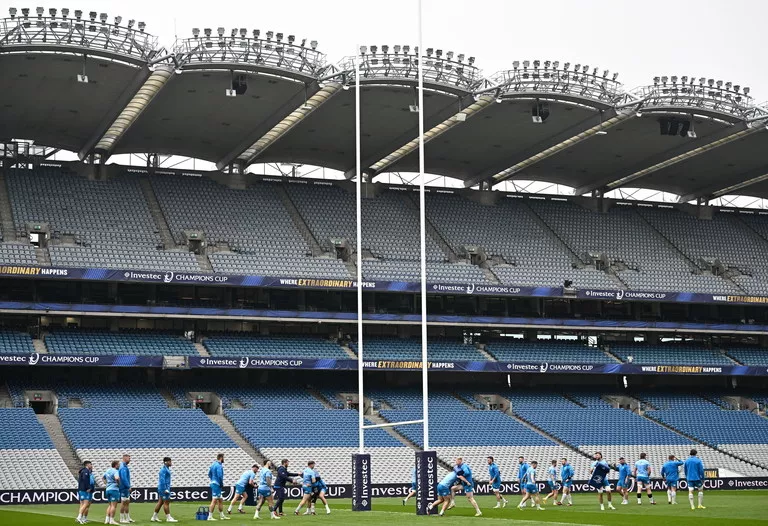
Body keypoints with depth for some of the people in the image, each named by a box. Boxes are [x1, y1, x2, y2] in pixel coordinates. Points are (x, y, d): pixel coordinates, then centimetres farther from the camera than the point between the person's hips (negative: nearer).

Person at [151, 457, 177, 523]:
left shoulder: (166, 469, 16)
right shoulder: (163, 470, -16)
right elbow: (162, 480, -22)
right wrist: (165, 489, -24)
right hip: (164, 488, -10)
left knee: (160, 502, 12)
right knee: (166, 502, -6)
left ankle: (154, 517, 16)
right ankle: (168, 518, -2)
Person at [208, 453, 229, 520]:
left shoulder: (213, 464, 14)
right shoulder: (219, 466, -16)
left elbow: (209, 474, 22)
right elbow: (220, 476, -23)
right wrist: (222, 484, -10)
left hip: (213, 483, 10)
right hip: (217, 485, -10)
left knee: (220, 500, 17)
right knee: (214, 500, -10)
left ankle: (222, 515, 25)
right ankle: (210, 517, -10)